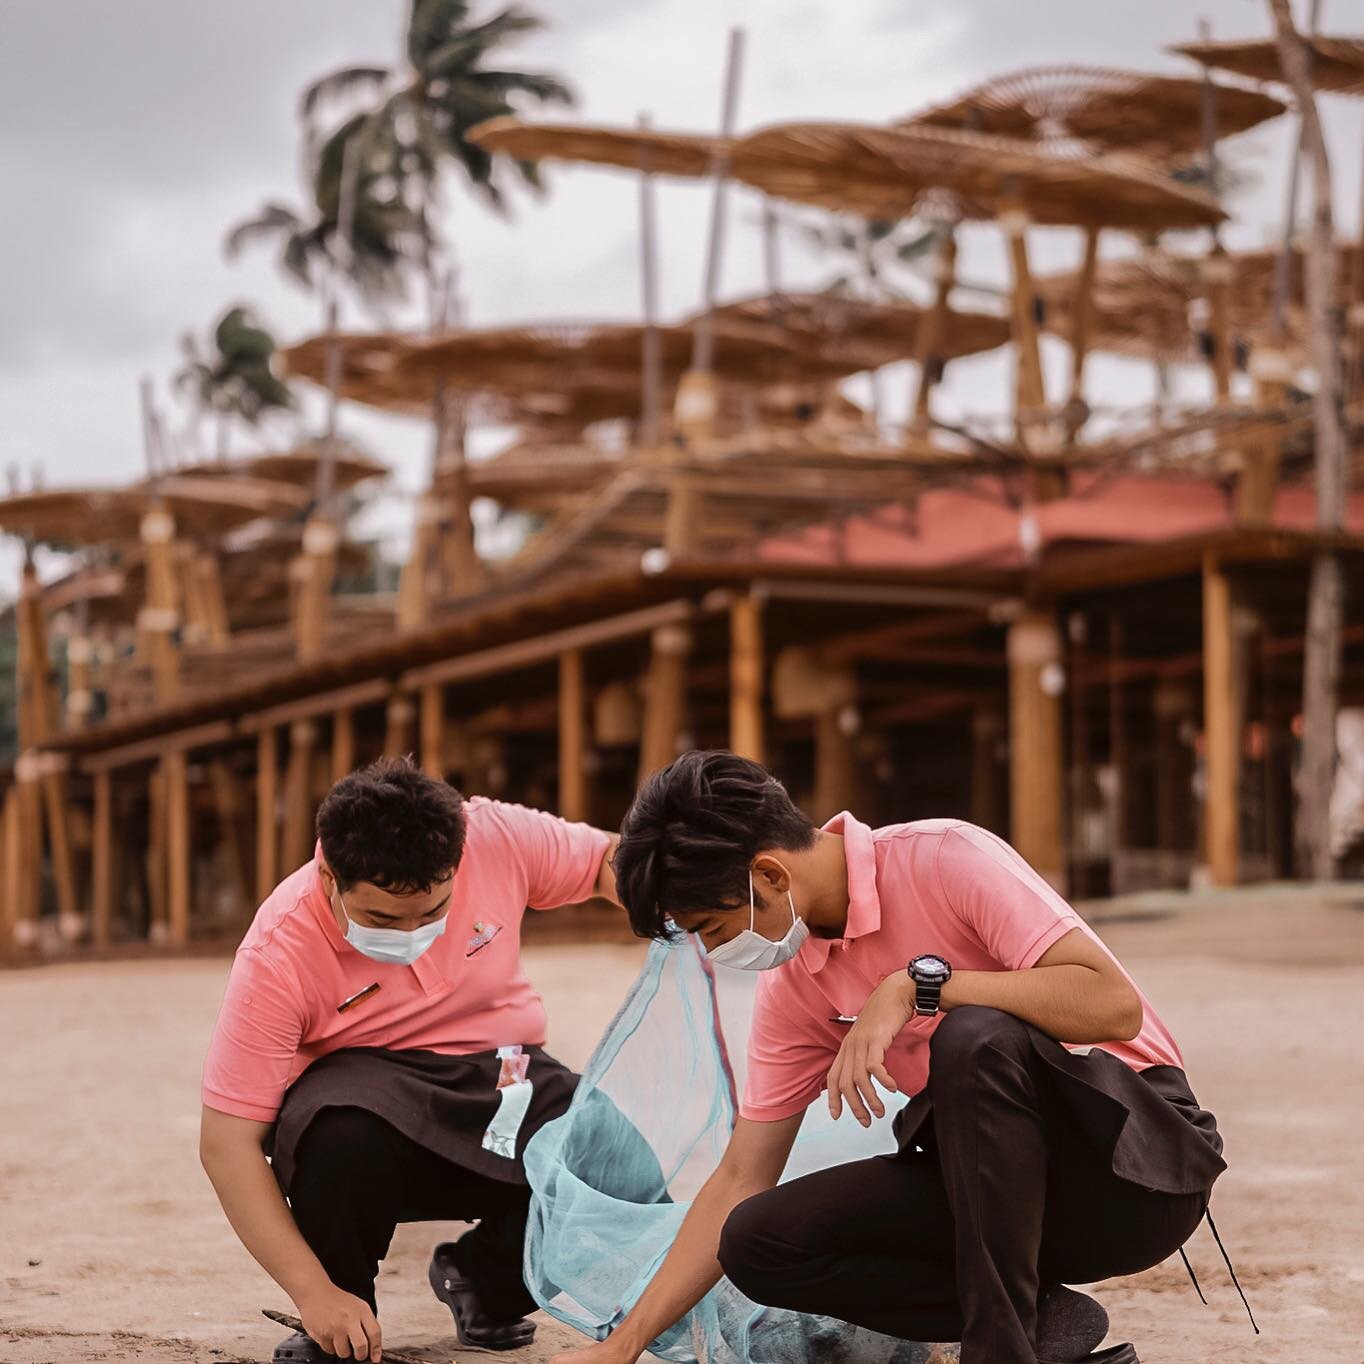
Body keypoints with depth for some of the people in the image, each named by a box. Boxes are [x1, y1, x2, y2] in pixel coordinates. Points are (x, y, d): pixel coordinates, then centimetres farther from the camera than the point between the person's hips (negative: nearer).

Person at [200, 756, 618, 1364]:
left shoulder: (496, 837, -17)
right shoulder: (277, 957, -24)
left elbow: (609, 861, 3)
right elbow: (227, 1143, -23)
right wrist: (314, 1292, -29)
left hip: (498, 1074, 4)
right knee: (342, 1137, -40)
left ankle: (483, 1281, 9)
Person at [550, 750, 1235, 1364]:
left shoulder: (944, 858, -17)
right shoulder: (793, 989, 4)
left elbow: (1114, 1004, -26)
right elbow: (740, 1180, 9)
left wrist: (919, 983, -29)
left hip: (1141, 1154, -6)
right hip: (1007, 1178, 7)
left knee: (976, 1037, -35)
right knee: (758, 1243, -10)